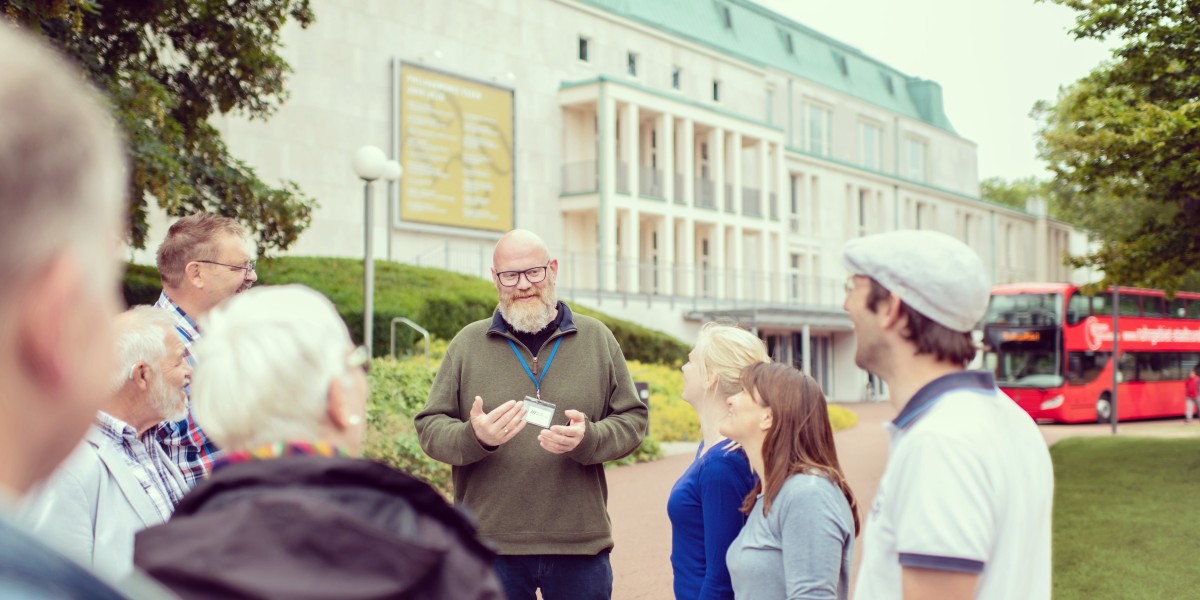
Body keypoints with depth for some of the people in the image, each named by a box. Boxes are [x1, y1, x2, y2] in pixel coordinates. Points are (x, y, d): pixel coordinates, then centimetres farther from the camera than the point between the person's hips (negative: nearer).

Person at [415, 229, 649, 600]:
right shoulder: (468, 343, 5)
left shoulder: (597, 339, 6)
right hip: (491, 544, 0)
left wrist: (588, 439, -15)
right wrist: (475, 437, -18)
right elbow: (430, 427, 5)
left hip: (580, 543, 1)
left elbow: (632, 419, 7)